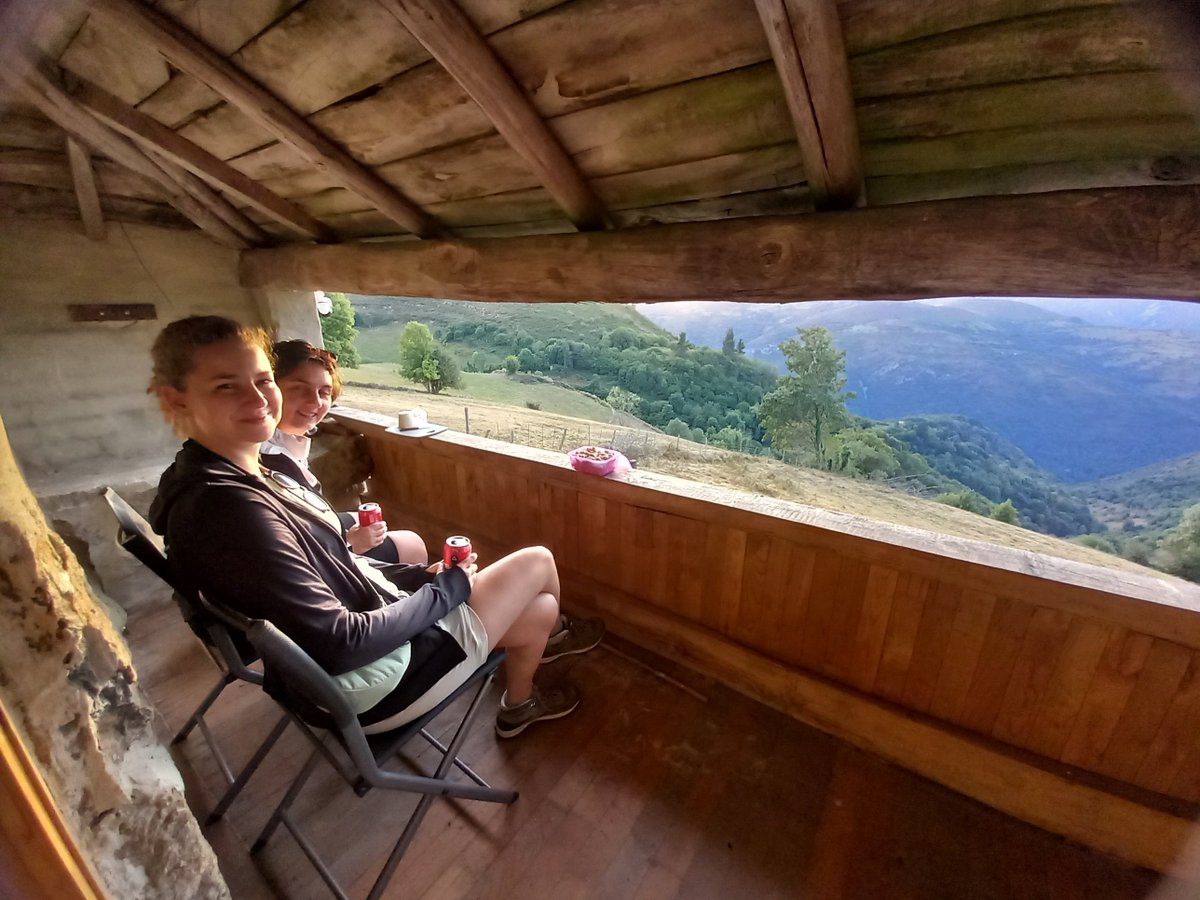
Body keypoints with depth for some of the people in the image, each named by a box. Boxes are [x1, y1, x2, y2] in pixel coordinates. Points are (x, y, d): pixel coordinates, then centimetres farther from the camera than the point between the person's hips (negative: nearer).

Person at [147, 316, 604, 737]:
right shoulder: (229, 508, -30)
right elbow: (342, 643, -29)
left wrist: (419, 577, 2)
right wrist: (447, 588, -16)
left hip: (375, 623, 9)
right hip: (373, 682, -8)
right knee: (537, 562, 1)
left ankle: (519, 705, 44)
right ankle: (551, 634, 33)